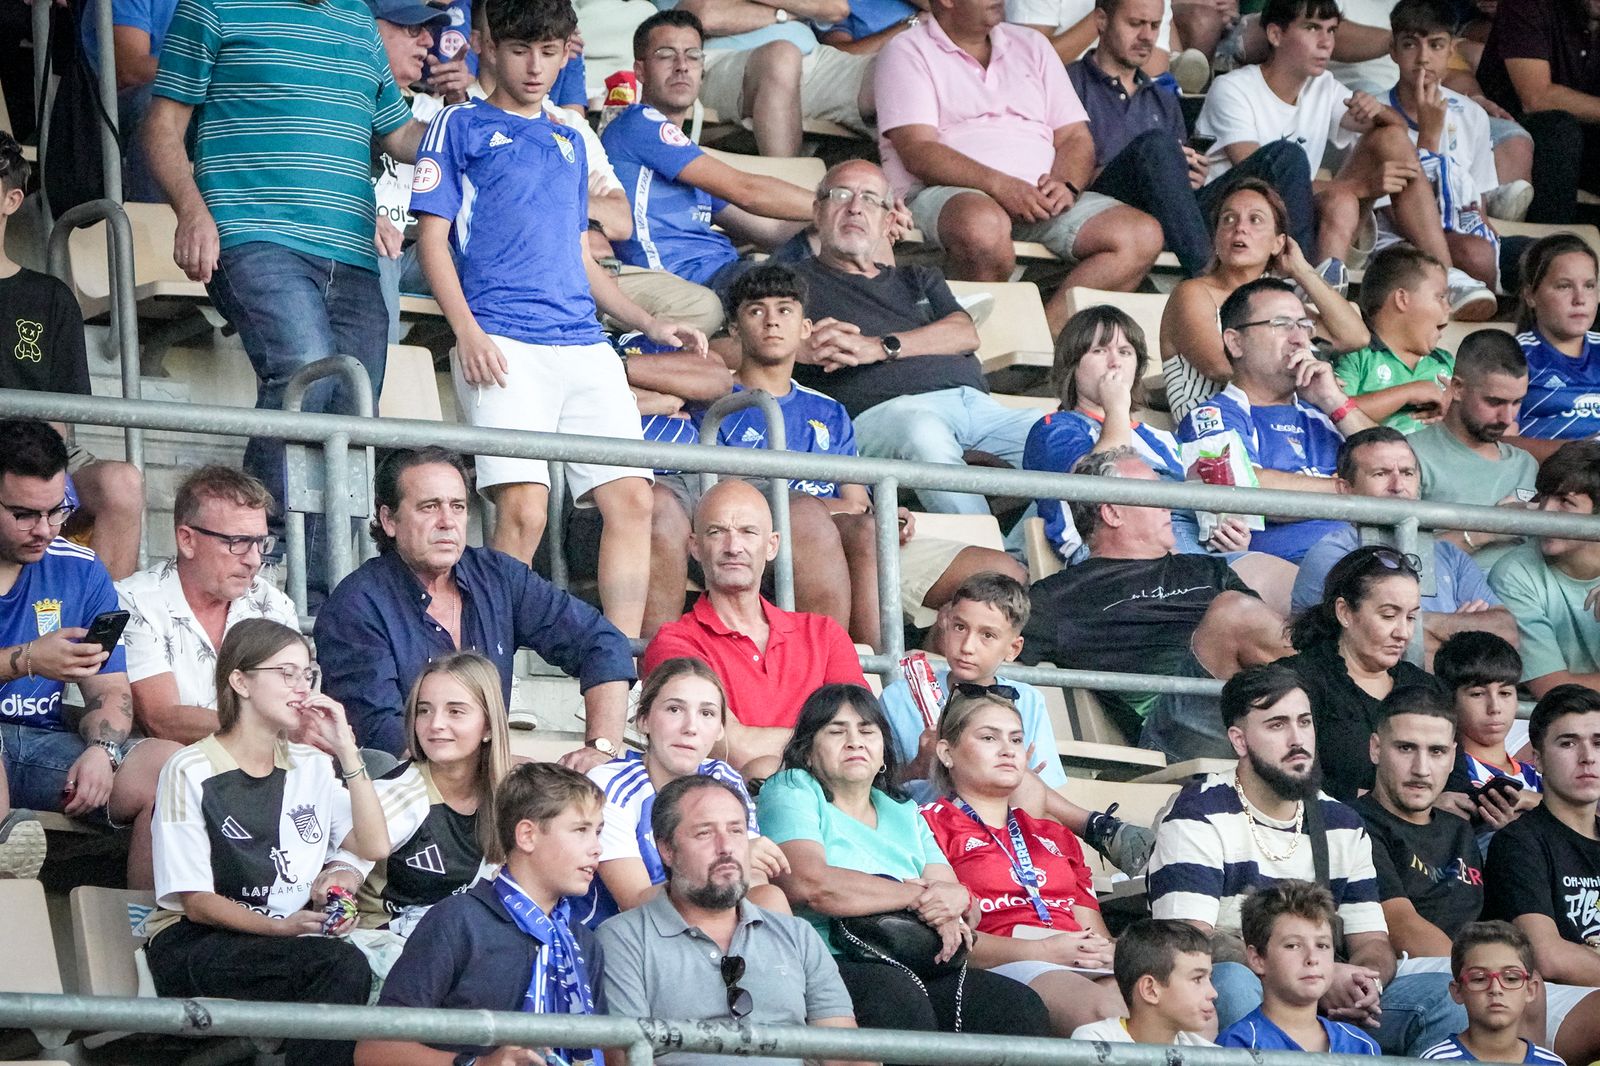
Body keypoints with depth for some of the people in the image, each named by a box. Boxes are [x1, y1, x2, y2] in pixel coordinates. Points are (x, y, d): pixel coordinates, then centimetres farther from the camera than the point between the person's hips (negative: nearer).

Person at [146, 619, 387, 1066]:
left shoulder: (311, 766, 17)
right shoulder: (191, 772, -2)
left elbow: (374, 846, 3)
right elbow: (197, 902, -7)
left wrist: (347, 751, -1)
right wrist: (281, 928, -21)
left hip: (288, 938, 5)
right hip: (194, 945, -5)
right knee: (342, 966, -32)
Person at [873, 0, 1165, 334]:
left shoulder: (1031, 46, 23)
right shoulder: (907, 53, 5)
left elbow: (1075, 137, 17)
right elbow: (918, 151, -9)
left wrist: (1066, 186, -7)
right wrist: (999, 185, -23)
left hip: (1039, 195, 5)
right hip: (945, 193, -5)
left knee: (1143, 236, -20)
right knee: (983, 225, -42)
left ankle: (1048, 328, -30)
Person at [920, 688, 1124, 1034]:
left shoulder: (1055, 836, 34)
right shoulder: (932, 822, 12)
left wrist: (1106, 952, -1)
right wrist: (1042, 951, -11)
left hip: (1086, 968, 6)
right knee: (1105, 1010, -39)